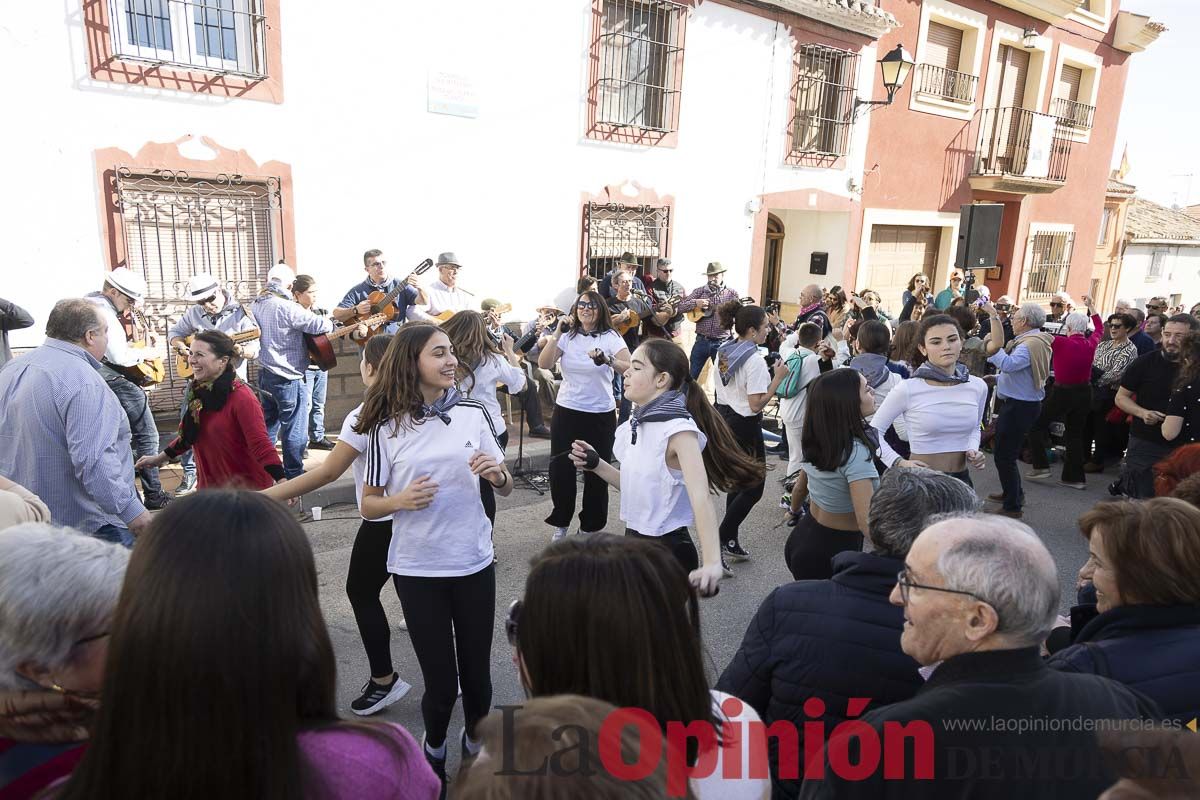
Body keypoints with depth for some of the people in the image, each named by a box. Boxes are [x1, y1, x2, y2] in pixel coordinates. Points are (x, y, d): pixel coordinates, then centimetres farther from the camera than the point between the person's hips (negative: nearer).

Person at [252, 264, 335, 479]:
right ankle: (294, 475, 10)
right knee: (295, 431, 3)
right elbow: (318, 325, -21)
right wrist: (334, 323, -1)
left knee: (268, 426, 19)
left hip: (265, 373, 9)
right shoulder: (287, 307, -20)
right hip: (287, 378, -9)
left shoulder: (258, 304, 7)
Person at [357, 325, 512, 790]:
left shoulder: (474, 414, -4)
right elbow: (368, 506, 0)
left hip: (474, 563, 2)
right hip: (416, 570, -1)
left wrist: (498, 474, -18)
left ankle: (474, 743, 43)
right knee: (440, 681, 7)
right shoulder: (386, 427, -8)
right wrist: (400, 501, -21)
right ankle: (434, 751, 40)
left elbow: (506, 490, 5)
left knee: (476, 673, 12)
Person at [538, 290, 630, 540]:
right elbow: (544, 364, -9)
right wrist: (556, 335, -19)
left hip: (601, 414, -2)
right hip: (566, 411, 2)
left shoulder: (611, 337, -6)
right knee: (560, 468, 6)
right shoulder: (567, 336, 1)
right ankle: (560, 522, 27)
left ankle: (590, 526, 26)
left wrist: (608, 360, -38)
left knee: (596, 472, 7)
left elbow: (631, 368, -20)